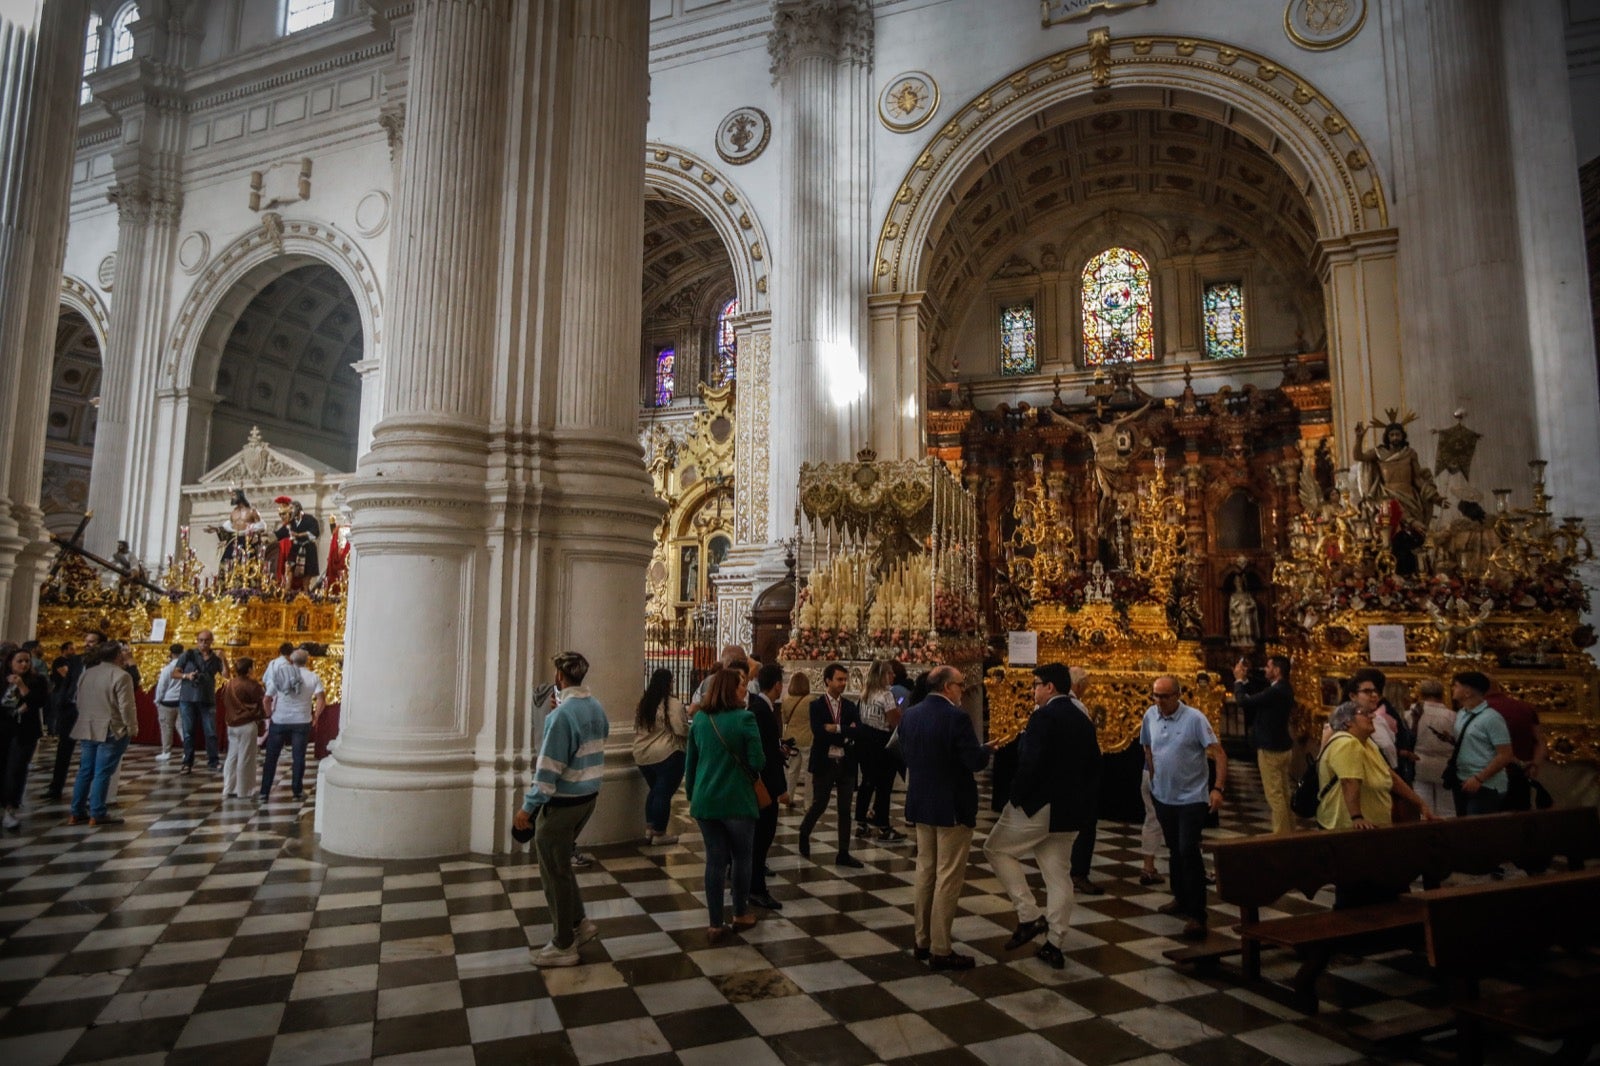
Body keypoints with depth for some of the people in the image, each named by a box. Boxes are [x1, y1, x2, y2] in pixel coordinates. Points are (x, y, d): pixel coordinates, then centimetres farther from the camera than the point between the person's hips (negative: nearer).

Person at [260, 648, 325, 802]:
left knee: (271, 757, 11)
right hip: (302, 722, -1)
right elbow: (321, 699, -14)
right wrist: (315, 717, -1)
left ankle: (264, 792, 13)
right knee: (298, 757, 6)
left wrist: (271, 715, 9)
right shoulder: (313, 678, -2)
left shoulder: (279, 674, 0)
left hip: (279, 721, 1)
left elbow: (266, 700, -4)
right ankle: (297, 792, 9)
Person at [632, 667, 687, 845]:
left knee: (655, 790, 21)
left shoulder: (643, 702, 9)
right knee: (664, 793, 3)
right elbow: (681, 730, -18)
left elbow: (636, 728, 18)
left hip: (642, 755, 7)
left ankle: (649, 828, 24)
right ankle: (659, 833, 10)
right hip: (667, 755, -7)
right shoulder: (673, 704, -15)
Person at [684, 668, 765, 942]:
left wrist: (691, 793, 20)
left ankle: (715, 924, 12)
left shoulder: (699, 719, 2)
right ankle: (740, 914, 29)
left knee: (715, 860, 9)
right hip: (737, 801, -4)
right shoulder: (744, 718, -15)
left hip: (705, 800, 4)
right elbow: (757, 762, -15)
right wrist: (753, 757, 7)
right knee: (742, 857, 15)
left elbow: (690, 762, 9)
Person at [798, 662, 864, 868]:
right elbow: (819, 733, -19)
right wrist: (845, 735, -14)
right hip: (824, 763, -3)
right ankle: (804, 834, 35)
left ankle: (843, 853, 15)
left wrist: (836, 729, -17)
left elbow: (858, 731, -9)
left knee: (845, 809, 6)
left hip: (846, 764, 4)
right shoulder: (816, 705, -5)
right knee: (819, 805, 7)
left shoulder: (850, 706, 6)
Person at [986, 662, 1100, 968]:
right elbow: (1093, 767, 14)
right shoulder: (1083, 720, 9)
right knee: (1059, 874, 14)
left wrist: (1016, 797, -12)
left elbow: (1030, 764, -24)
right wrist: (1083, 803, 18)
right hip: (1070, 810, 8)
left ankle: (1029, 916, 4)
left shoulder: (1044, 716, -17)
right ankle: (1054, 945, 18)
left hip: (1038, 805, -8)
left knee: (997, 849, 9)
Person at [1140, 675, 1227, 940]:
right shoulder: (1150, 716, -1)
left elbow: (1219, 754, -19)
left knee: (1189, 851, -11)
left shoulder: (1194, 719, -17)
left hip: (1192, 799, -5)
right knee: (1174, 850, 18)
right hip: (1163, 797, 5)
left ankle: (1196, 915, -5)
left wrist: (1218, 788, -28)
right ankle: (1181, 899, 35)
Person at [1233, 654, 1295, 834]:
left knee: (1275, 795, -3)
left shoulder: (1275, 692, -24)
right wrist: (1244, 680, 7)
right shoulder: (1284, 689, 7)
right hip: (1282, 747, 10)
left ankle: (1281, 835, 3)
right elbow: (1253, 700, 13)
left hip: (1271, 749, -10)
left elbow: (1243, 701, -23)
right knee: (1284, 793, 16)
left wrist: (1239, 680, -9)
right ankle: (1289, 832, 24)